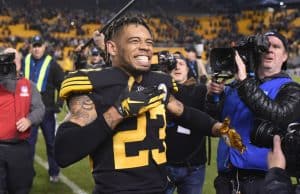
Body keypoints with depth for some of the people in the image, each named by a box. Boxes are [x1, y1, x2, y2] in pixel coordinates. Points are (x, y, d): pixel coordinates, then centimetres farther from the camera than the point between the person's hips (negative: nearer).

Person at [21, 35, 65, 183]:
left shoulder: (51, 64, -5)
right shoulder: (25, 62, 5)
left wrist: (59, 103, -9)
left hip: (47, 110, -3)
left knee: (51, 142, 8)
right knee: (28, 142, 8)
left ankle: (54, 172, 21)